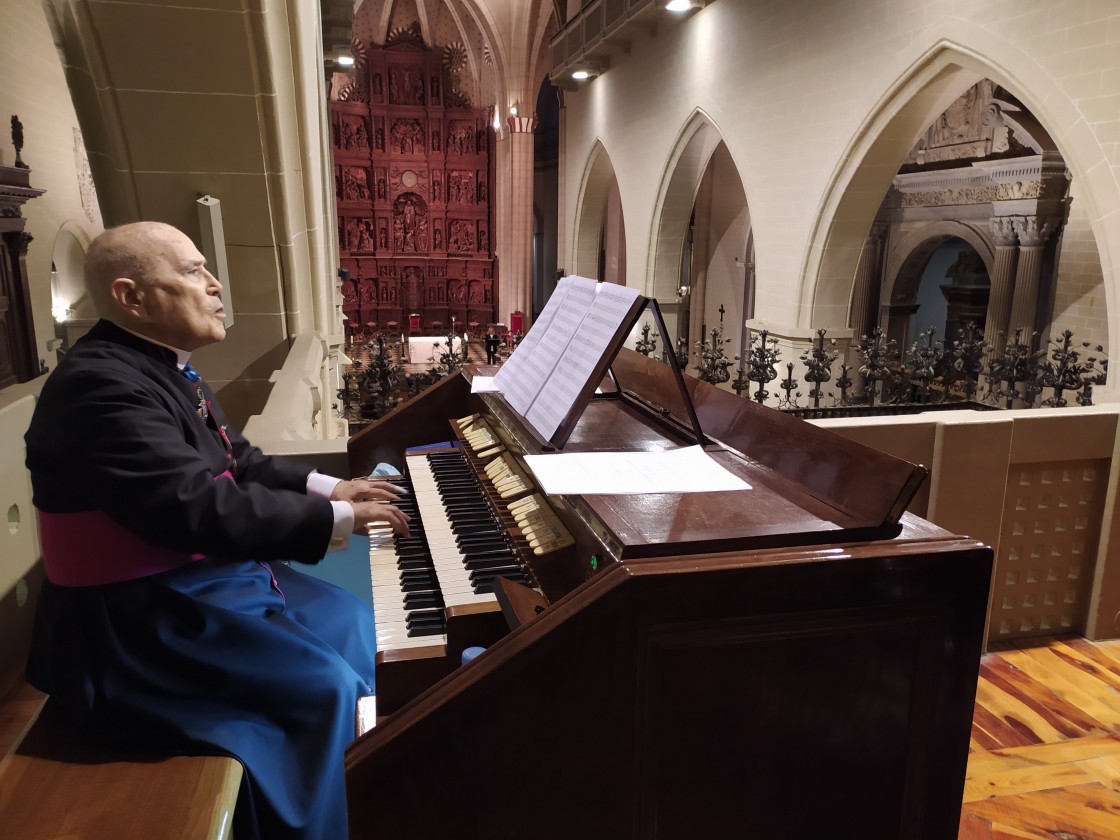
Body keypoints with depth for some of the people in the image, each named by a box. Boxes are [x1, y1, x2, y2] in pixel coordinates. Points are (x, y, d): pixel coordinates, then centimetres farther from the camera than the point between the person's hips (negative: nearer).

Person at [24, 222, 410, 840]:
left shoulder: (161, 368, 8)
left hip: (205, 575, 10)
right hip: (138, 617, -10)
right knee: (323, 688, -16)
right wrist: (339, 519, -24)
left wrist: (327, 488, 2)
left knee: (352, 620, 10)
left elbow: (240, 465, 15)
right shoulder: (101, 384, -25)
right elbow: (202, 509, -31)